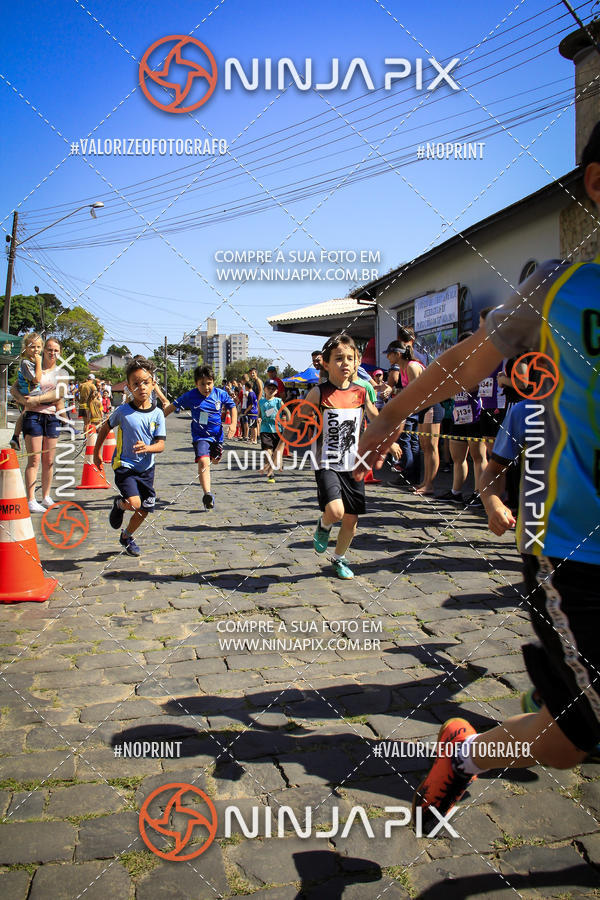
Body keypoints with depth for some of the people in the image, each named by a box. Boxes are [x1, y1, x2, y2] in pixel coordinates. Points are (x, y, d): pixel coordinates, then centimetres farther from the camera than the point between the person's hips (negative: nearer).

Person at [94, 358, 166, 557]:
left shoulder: (157, 414, -6)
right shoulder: (122, 411, -10)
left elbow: (161, 445, -9)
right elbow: (105, 428, 8)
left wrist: (147, 448, -31)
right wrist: (96, 453, 12)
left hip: (146, 467, 3)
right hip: (125, 465, -3)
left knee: (145, 509, 11)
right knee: (134, 503, -22)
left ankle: (127, 537, 37)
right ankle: (118, 504, 15)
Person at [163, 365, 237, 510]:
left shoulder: (221, 394, -9)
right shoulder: (190, 396, -13)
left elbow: (232, 407, 6)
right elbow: (172, 406, -1)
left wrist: (233, 424, -8)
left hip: (217, 434, 3)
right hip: (200, 436, -3)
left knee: (215, 459, 23)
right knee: (203, 461, -23)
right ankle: (207, 494, -30)